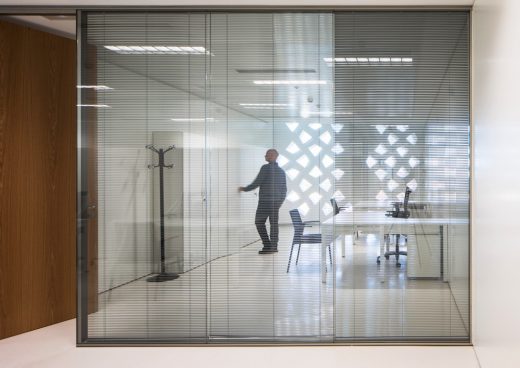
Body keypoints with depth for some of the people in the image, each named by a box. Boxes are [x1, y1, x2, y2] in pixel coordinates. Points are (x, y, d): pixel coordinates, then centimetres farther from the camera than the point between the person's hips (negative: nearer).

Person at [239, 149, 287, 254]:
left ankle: (267, 245, -5)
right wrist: (279, 203, 21)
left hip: (265, 201, -6)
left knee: (259, 222, 2)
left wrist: (244, 189, 2)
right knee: (274, 224, 9)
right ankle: (274, 246, 7)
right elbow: (284, 190, 11)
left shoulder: (265, 168, -13)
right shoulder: (281, 171, 9)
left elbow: (256, 183, -13)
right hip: (276, 201, 6)